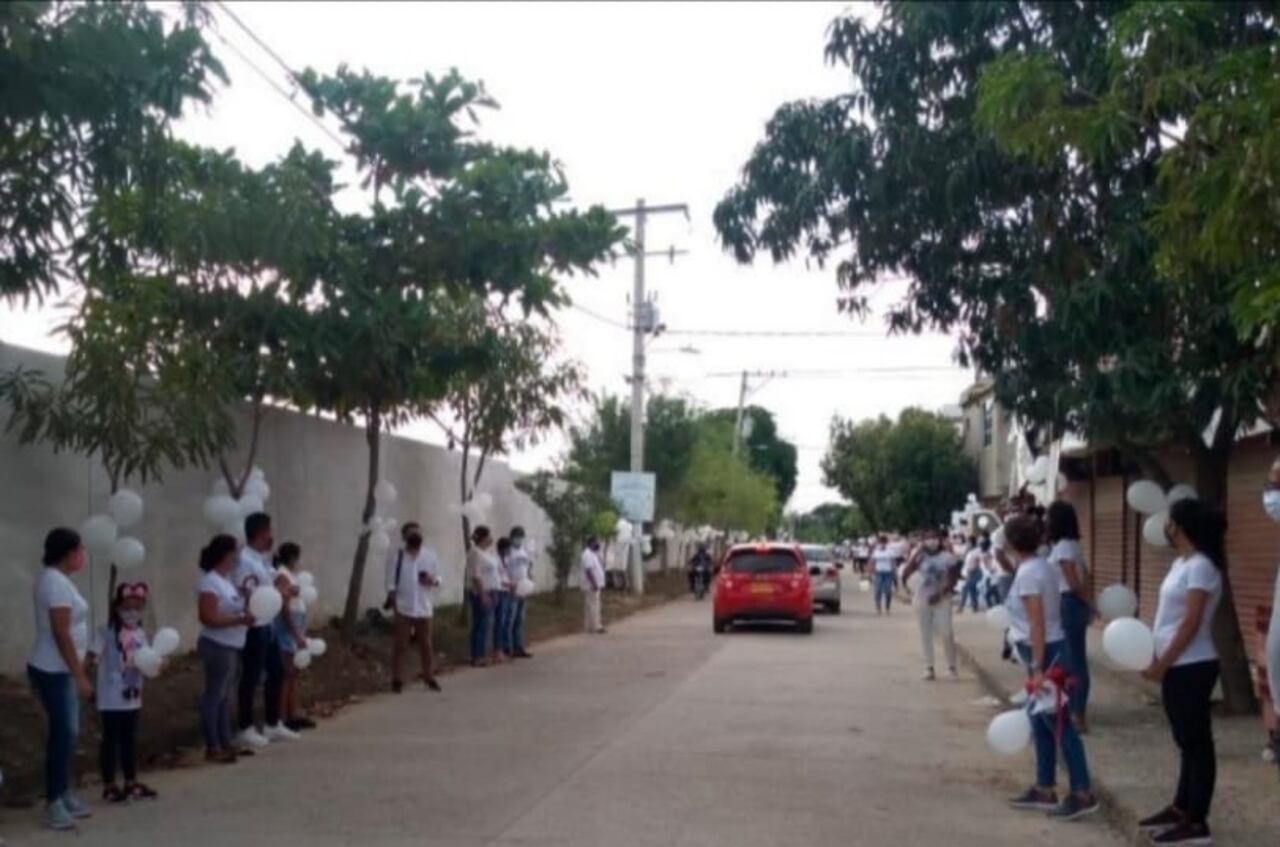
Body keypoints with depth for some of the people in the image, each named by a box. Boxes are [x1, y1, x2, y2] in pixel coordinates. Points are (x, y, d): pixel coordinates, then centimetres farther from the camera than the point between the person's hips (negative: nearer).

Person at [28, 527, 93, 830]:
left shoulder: (57, 579, 11)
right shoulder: (56, 582, -20)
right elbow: (61, 635, -23)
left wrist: (78, 671, 21)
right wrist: (80, 676, -21)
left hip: (60, 670, 10)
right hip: (53, 671, -10)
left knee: (67, 732, 14)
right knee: (63, 733, -6)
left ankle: (63, 795, 23)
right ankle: (54, 805, 1)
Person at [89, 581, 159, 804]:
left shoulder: (140, 635, 5)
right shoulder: (106, 633, -14)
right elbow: (93, 656, -21)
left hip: (133, 697, 6)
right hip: (111, 699, -6)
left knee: (130, 739, 15)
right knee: (110, 740, 3)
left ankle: (131, 783, 26)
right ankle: (109, 786, 13)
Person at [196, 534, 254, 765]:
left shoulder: (225, 580, 11)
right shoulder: (210, 582, -17)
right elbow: (208, 618, -23)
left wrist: (246, 603, 6)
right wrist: (240, 619, -25)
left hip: (232, 646, 10)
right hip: (218, 647, -10)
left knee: (224, 696, 15)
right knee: (214, 696, -3)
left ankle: (226, 742, 23)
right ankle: (212, 748, 3)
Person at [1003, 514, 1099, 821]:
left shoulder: (1027, 573, -18)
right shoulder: (1040, 566, 10)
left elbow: (1037, 625, -22)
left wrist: (1037, 668, -23)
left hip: (1045, 652, -10)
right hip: (1050, 649, 10)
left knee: (1058, 724, -5)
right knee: (1040, 722, 14)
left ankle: (1083, 794, -1)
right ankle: (1044, 790, 21)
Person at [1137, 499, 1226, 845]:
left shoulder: (1200, 566, -16)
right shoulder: (1181, 563, 12)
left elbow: (1190, 624, -20)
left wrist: (1161, 664, -17)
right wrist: (1155, 658, 8)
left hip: (1192, 667, -10)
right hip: (1177, 666, 10)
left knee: (1197, 743, -2)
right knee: (1187, 741, 17)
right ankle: (1181, 809, 26)